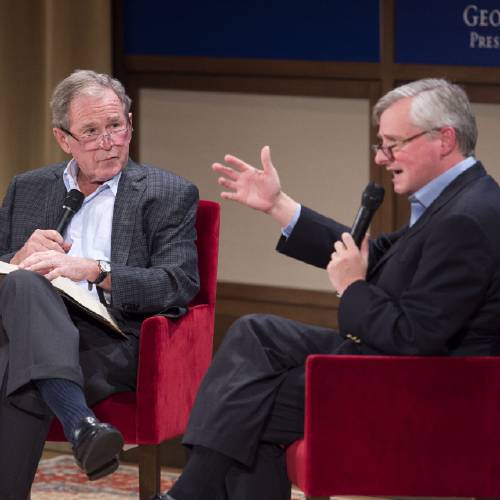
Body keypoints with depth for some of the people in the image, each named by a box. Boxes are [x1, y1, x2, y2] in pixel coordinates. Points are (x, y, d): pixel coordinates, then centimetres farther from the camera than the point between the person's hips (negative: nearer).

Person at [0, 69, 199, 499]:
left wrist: (93, 270, -14)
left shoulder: (170, 194, 12)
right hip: (35, 330, 3)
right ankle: (81, 423, -51)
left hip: (115, 341, -3)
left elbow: (181, 286, -1)